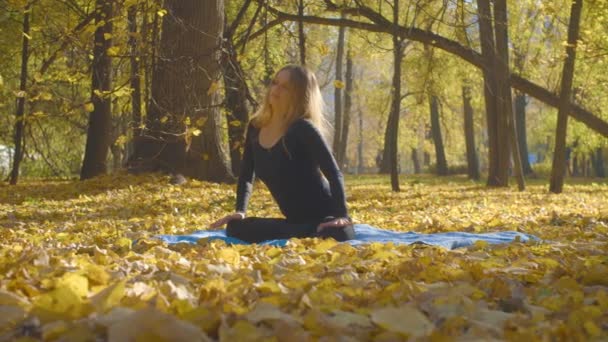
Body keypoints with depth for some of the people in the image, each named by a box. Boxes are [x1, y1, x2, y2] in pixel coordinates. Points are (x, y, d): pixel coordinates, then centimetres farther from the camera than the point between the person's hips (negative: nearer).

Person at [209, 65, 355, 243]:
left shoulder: (303, 129, -15)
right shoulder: (255, 128, 5)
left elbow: (334, 174, -20)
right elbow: (246, 175, 16)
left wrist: (341, 216, -31)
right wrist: (240, 211, 3)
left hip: (323, 221, -7)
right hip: (296, 221, 7)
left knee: (340, 235, -40)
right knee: (236, 228, -8)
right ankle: (305, 235, -6)